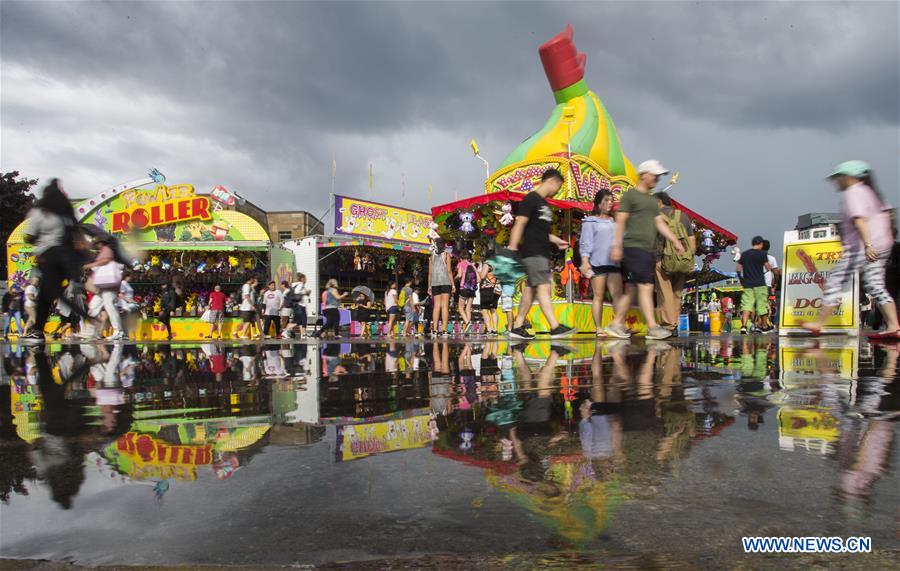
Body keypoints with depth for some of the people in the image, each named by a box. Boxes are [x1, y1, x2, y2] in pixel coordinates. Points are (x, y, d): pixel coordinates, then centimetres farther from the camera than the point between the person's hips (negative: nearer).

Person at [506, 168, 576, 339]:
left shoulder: (543, 203, 21)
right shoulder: (531, 199, -7)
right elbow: (519, 225, -15)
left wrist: (556, 240, 29)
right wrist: (512, 248, -21)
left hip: (542, 253, 10)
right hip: (532, 252, -10)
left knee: (531, 289, 8)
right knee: (544, 287, -14)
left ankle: (517, 327, 12)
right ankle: (555, 328, -18)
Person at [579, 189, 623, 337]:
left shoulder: (614, 222, 20)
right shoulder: (590, 221, 6)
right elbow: (585, 243, -1)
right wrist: (585, 261, -11)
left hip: (614, 263, 4)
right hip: (597, 263, -4)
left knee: (617, 294, -6)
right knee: (598, 296, -3)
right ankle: (599, 328, 0)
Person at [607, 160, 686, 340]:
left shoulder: (653, 200, 22)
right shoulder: (630, 195, -1)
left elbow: (660, 224, 20)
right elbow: (620, 222, -7)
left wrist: (675, 241, 12)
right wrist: (617, 246, -14)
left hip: (649, 250, 8)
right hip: (634, 247, -8)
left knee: (631, 288, 7)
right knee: (646, 287, -12)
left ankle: (616, 325, 12)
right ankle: (653, 328, -12)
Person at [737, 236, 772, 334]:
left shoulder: (744, 254, 9)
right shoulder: (762, 253, -3)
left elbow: (738, 269, 9)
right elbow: (767, 268, -3)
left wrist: (742, 280, 19)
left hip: (747, 284, 3)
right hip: (759, 284, -3)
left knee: (746, 305, -4)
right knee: (762, 305, 8)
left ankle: (743, 326, -21)